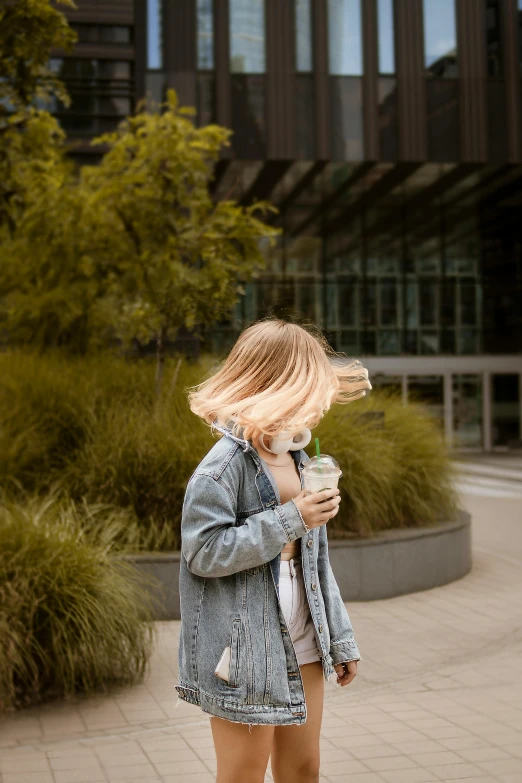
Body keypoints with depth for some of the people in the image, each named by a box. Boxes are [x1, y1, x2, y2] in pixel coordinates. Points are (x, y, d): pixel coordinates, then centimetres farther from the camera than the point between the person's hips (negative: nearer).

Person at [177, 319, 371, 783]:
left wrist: (340, 639, 15)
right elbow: (204, 552, -23)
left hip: (302, 647, 8)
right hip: (245, 651, -8)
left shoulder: (295, 457, 10)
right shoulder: (223, 466, -16)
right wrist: (290, 520, -22)